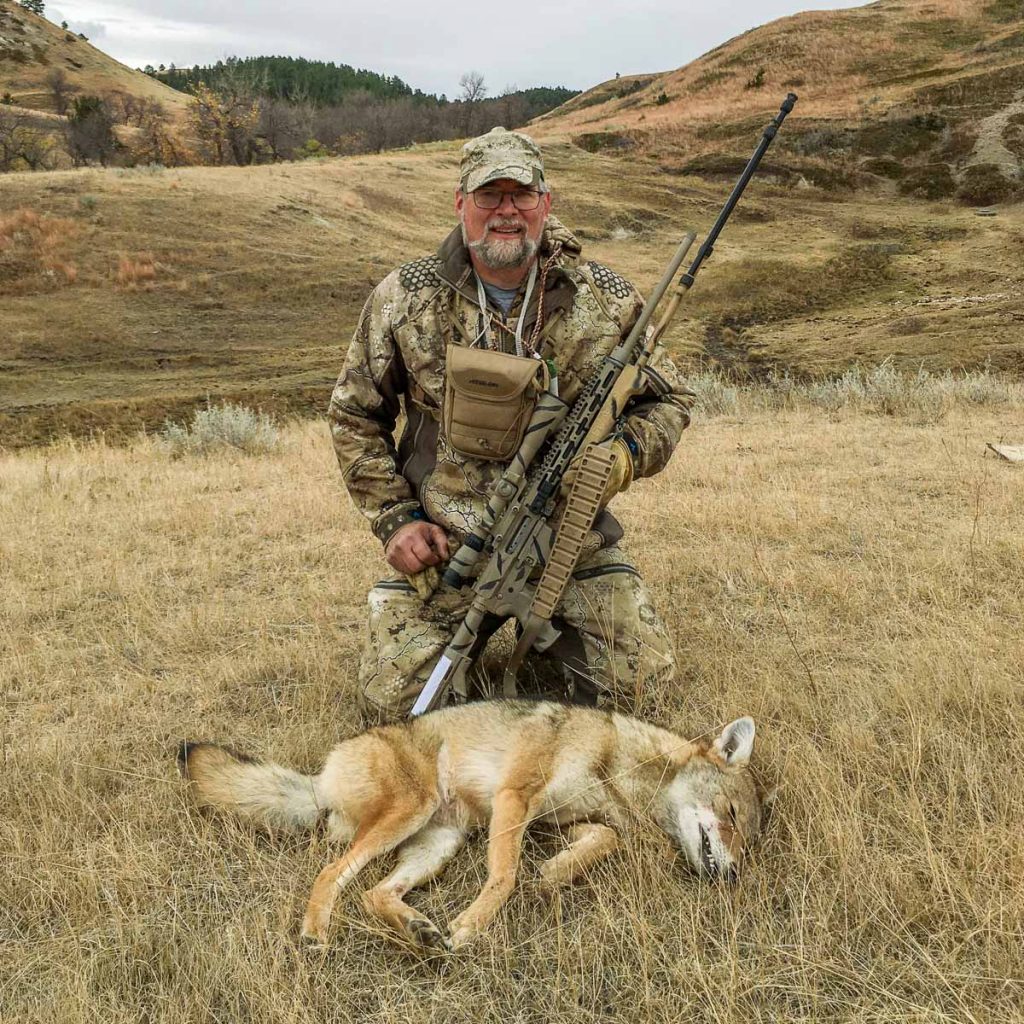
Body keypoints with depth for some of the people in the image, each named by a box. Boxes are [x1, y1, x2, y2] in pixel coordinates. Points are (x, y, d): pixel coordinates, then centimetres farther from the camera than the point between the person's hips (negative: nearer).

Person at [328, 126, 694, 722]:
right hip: (441, 547, 0)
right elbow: (355, 415, 6)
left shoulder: (609, 300, -2)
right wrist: (395, 518, -3)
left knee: (636, 683, -9)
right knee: (392, 704, -9)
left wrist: (627, 453, -14)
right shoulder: (403, 299, -4)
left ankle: (548, 630, 23)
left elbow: (669, 401, 9)